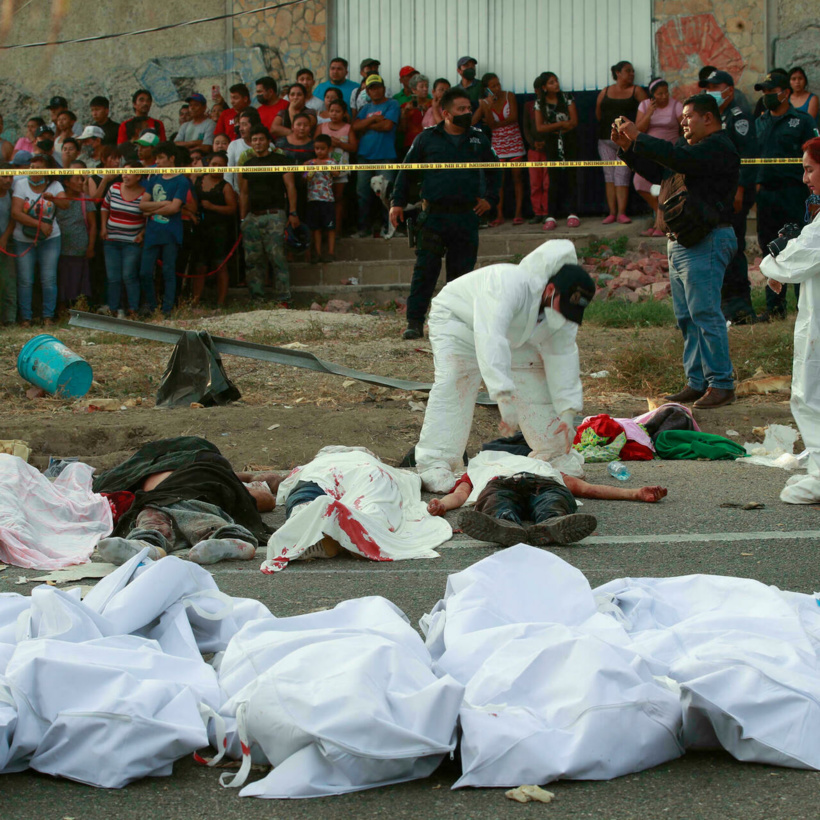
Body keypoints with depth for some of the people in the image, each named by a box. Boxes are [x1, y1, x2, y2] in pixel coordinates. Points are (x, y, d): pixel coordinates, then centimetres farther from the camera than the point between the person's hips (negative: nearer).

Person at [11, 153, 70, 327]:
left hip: (49, 239, 1)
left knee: (49, 279, -1)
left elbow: (66, 204, -17)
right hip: (23, 240, 0)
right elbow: (16, 213, -11)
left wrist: (53, 198, -39)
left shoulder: (54, 185, 1)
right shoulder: (21, 184, -2)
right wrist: (39, 224, -18)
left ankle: (48, 316, 7)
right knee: (25, 280, -1)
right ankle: (25, 317, 6)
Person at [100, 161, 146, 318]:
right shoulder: (114, 188, 3)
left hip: (132, 242, -4)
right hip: (111, 240, 4)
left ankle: (133, 310, 0)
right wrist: (103, 228, 8)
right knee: (112, 277, 4)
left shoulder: (144, 195, -8)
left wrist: (142, 234, -7)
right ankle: (112, 309, 10)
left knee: (129, 276, -7)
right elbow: (105, 208, 16)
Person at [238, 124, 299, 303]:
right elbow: (244, 193, 20)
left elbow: (290, 186, 0)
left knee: (277, 257, -12)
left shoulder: (279, 160, 4)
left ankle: (283, 299, -12)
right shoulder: (248, 164, 17)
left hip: (274, 215, -5)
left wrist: (292, 213, -7)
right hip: (253, 217, 5)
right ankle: (257, 298, 5)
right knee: (252, 259, 1)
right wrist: (242, 219, 13)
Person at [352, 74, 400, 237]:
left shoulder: (392, 105, 4)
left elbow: (388, 125, -11)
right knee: (362, 192, 3)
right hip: (364, 155, 5)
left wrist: (366, 126, 0)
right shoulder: (365, 108, 19)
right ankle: (364, 226, 11)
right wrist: (374, 119, -5)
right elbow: (355, 127, 6)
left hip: (385, 156, -5)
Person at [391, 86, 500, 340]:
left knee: (462, 271, 4)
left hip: (466, 217, 2)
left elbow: (493, 170, 25)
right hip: (434, 215, -2)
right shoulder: (427, 138, 5)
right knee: (425, 270, -7)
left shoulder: (479, 140, 11)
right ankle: (415, 322, -5)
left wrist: (490, 198, 14)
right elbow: (406, 169, 11)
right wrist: (398, 202, 6)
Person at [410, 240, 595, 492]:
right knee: (453, 385, -25)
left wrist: (568, 412, -20)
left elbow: (563, 358, -13)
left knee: (536, 384, 2)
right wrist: (505, 398, -60)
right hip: (458, 318, -7)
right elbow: (490, 341, -54)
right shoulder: (512, 285, -45)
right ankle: (433, 466, -28)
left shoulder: (564, 310, -19)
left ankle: (554, 457, 19)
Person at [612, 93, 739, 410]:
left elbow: (677, 158, -25)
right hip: (680, 242, 10)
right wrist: (627, 147, 11)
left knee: (705, 313, -11)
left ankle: (721, 384, -8)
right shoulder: (691, 145, 21)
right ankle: (697, 382, 14)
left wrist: (638, 137, -18)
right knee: (686, 317, 10)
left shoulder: (718, 147, -10)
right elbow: (656, 172, 23)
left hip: (705, 243, -10)